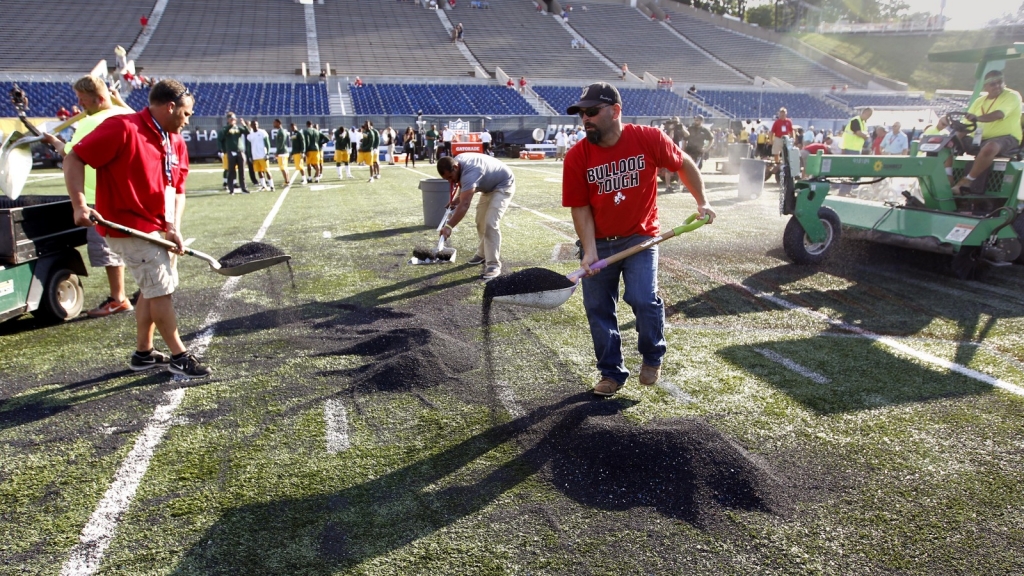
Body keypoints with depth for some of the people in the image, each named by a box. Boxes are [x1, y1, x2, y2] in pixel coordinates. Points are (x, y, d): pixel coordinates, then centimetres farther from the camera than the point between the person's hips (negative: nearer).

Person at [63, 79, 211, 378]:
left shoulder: (176, 143, 8)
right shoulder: (122, 128, -15)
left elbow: (177, 189, 10)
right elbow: (74, 159, -14)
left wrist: (174, 228, -5)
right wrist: (80, 205, -24)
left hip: (159, 229, 9)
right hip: (131, 228, -9)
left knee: (153, 290, 16)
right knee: (161, 290, -4)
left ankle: (144, 353, 30)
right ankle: (179, 356, 8)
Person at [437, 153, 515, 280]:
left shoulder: (470, 173, -39)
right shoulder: (455, 160, -11)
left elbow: (464, 205, -49)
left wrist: (449, 226, -55)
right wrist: (458, 198, 5)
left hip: (504, 185, -10)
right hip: (490, 185, 10)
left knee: (490, 223, -23)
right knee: (480, 221, 15)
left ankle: (493, 265, -22)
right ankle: (482, 254, 32)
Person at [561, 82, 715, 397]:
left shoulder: (649, 139, -12)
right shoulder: (577, 156, -10)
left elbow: (684, 164, 5)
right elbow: (580, 207, -7)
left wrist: (702, 203, 8)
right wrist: (589, 251, -15)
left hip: (640, 238, -2)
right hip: (598, 242, 2)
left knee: (643, 300, -16)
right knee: (598, 308, 5)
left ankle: (653, 357, 15)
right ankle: (612, 373, 24)